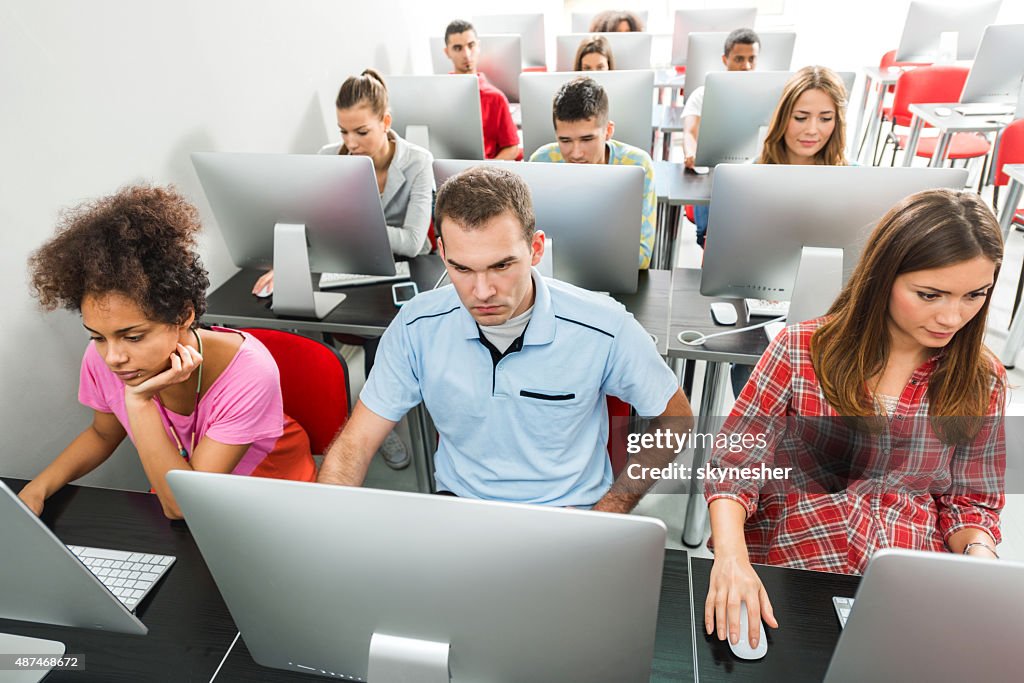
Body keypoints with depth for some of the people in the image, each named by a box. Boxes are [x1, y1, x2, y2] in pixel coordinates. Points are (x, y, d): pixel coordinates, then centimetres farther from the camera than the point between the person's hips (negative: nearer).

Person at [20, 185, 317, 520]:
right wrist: (38, 488, -7)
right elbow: (103, 433, 9)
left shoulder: (248, 373, -30)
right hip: (173, 493, 4)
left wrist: (139, 403, -32)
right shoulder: (101, 359, -14)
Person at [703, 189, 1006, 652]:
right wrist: (731, 555, -24)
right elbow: (733, 464, -7)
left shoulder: (982, 382, 3)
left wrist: (980, 555, -12)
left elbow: (971, 501, 11)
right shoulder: (801, 351, -7)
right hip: (788, 566, -2)